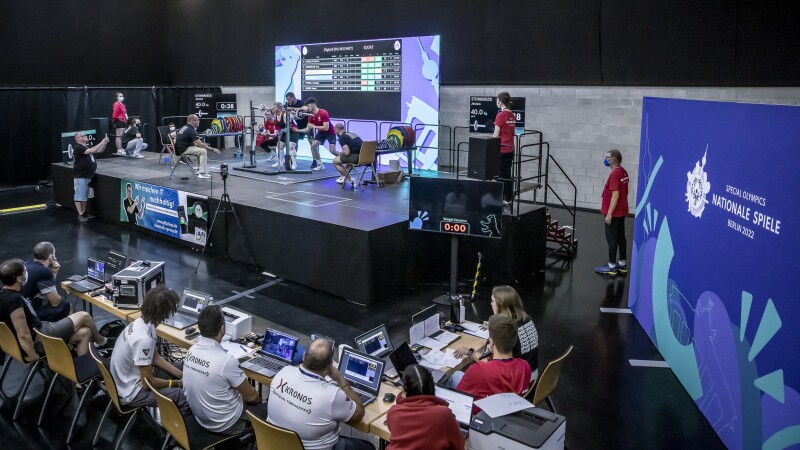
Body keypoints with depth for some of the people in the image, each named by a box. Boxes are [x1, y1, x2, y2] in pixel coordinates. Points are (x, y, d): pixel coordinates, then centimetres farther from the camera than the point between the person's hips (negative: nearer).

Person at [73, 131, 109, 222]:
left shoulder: (87, 147, 15)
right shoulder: (78, 148, -14)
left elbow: (100, 151, 17)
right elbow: (92, 151, -27)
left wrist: (105, 143, -1)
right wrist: (102, 142, -23)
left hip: (88, 176, 9)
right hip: (80, 176, -9)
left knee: (85, 196, 15)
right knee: (79, 196, -4)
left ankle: (84, 212, 23)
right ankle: (80, 215, -1)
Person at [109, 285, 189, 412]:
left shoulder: (140, 322, -5)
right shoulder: (144, 339, -33)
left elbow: (155, 357, 8)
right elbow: (149, 382, -24)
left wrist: (181, 375, 2)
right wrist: (177, 383, -9)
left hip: (134, 376, 10)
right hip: (132, 392, -10)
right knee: (187, 397, -21)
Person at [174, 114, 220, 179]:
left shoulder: (185, 127, 14)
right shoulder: (191, 130, -17)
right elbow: (200, 145, -19)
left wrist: (203, 144, 17)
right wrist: (212, 149, -10)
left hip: (181, 148, 10)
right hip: (183, 150, -10)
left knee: (200, 149, 21)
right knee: (203, 151, -16)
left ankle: (201, 170, 18)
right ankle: (202, 173, -16)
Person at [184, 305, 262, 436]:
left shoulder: (191, 350, -11)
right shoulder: (226, 360, -32)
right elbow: (251, 396, -17)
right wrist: (258, 398, 5)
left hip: (199, 417, 7)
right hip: (223, 425, -6)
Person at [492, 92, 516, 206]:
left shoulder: (501, 115, -15)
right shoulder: (513, 116, 9)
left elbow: (496, 135, -14)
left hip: (501, 149, -7)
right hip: (510, 148, 7)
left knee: (500, 175, 0)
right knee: (507, 175, 12)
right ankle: (508, 199, 17)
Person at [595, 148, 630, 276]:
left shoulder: (614, 174, -20)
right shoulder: (623, 172, 9)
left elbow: (615, 195, -24)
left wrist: (609, 214, -21)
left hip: (614, 213, -9)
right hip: (621, 211, 9)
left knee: (612, 239, -2)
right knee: (621, 237, 14)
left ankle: (611, 266, 4)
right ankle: (622, 264, 22)